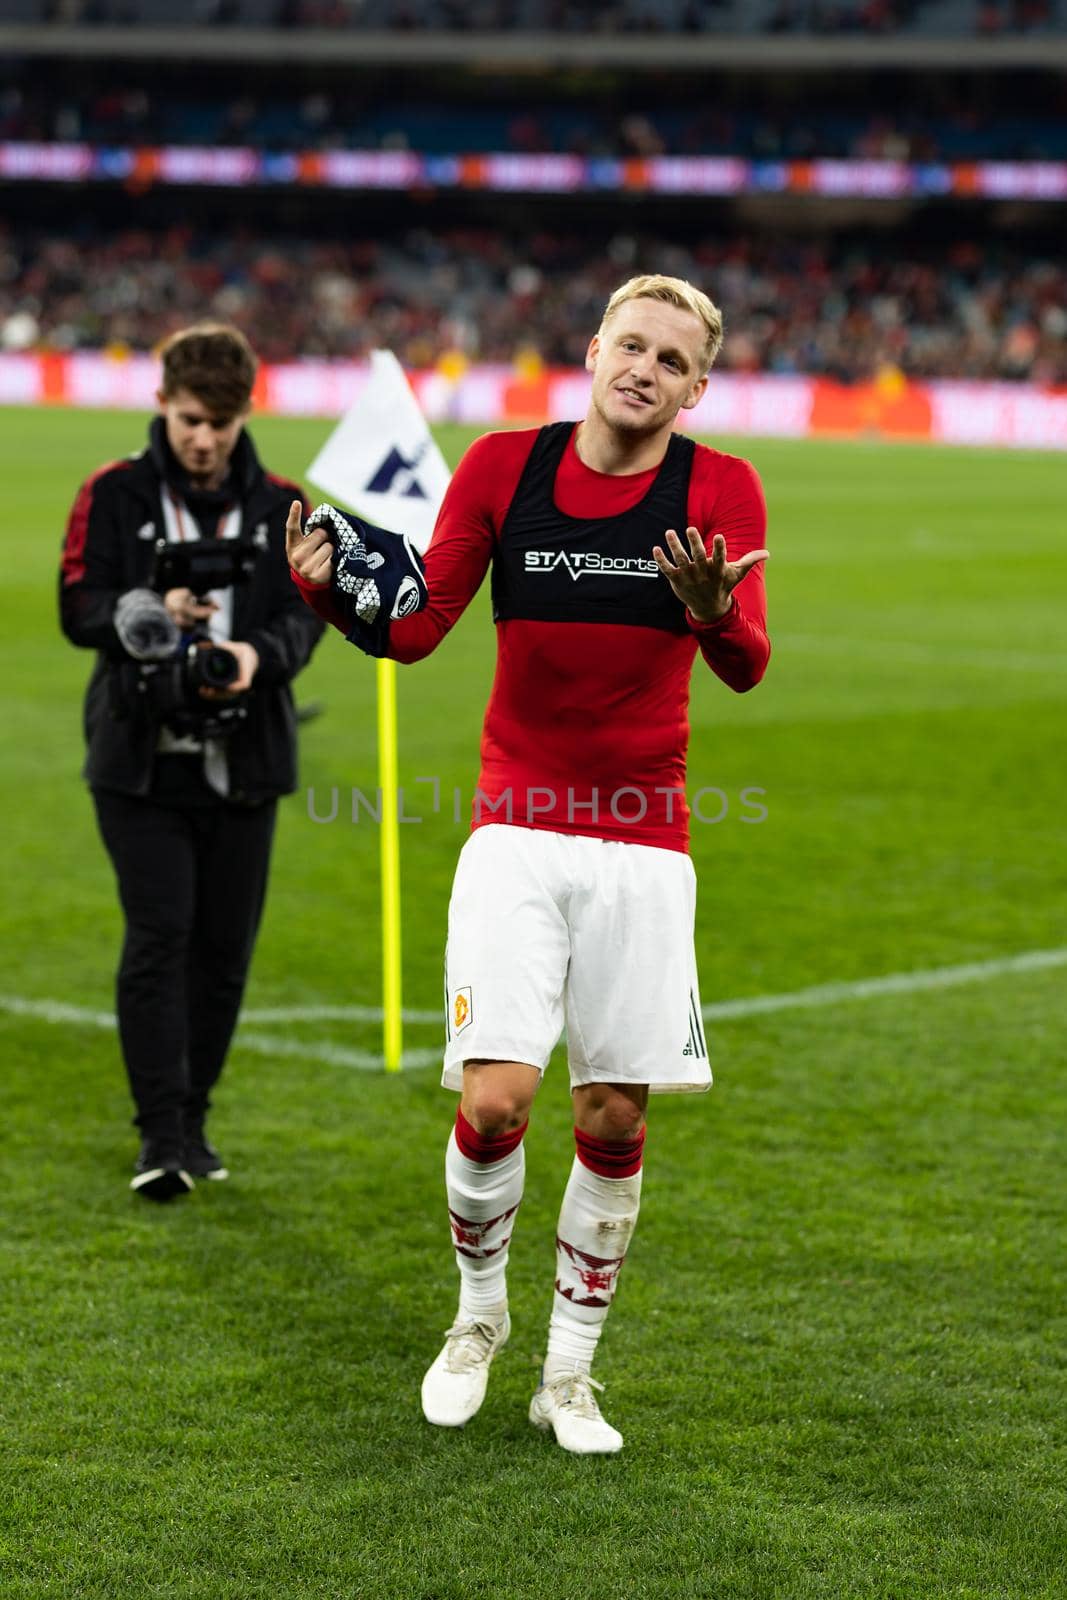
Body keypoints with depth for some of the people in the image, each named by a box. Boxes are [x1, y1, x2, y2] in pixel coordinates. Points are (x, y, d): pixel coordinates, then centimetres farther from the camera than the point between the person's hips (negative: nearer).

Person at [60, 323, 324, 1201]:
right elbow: (79, 608, -4)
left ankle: (193, 1119, 21)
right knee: (158, 938, -9)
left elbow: (307, 611, 2)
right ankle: (160, 1136, -5)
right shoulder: (115, 494, 0)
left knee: (225, 944, 7)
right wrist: (153, 612, -24)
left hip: (245, 758, 3)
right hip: (140, 757, -2)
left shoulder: (279, 504, 7)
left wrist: (259, 652, -20)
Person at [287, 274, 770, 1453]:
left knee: (614, 1121, 3)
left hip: (644, 847, 0)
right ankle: (479, 1313, 17)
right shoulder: (504, 466, 0)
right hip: (517, 834, 0)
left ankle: (569, 1371, 19)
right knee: (493, 1100, -11)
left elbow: (747, 668, -11)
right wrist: (332, 591, -18)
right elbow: (418, 627, 2)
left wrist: (715, 611, -34)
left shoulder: (720, 489, -2)